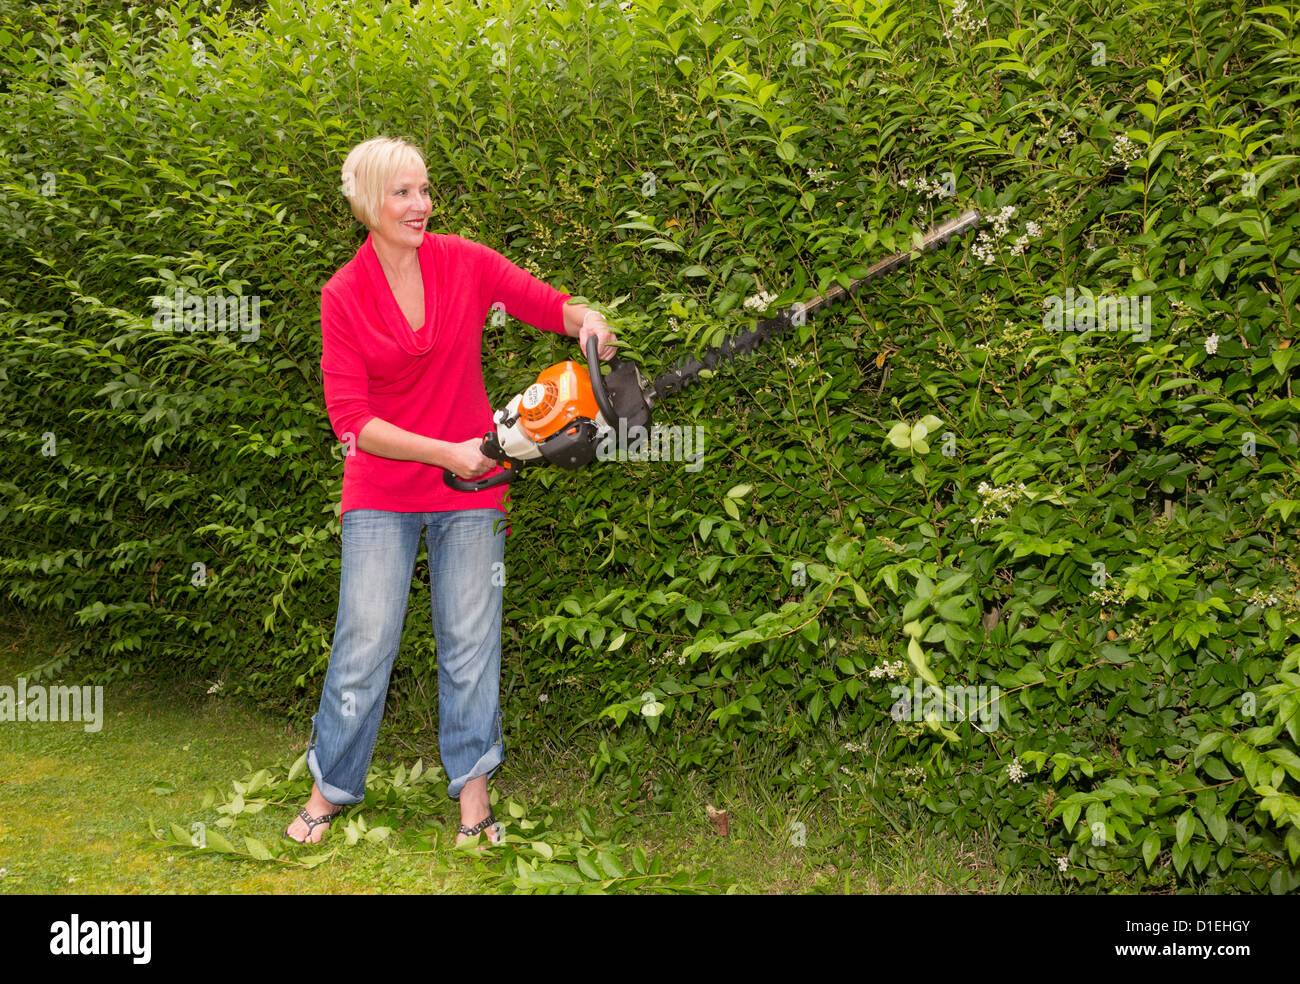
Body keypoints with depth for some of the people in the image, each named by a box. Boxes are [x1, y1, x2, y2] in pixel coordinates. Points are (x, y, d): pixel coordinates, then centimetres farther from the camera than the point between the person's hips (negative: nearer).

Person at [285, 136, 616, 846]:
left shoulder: (465, 262, -4)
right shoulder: (343, 296, -8)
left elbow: (553, 306, 3)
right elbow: (349, 417, -12)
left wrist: (586, 322, -21)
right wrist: (446, 453, -19)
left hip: (471, 489, 1)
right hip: (381, 494, -1)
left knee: (470, 643, 9)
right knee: (363, 648, 3)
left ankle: (471, 781, 26)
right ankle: (331, 787, 24)